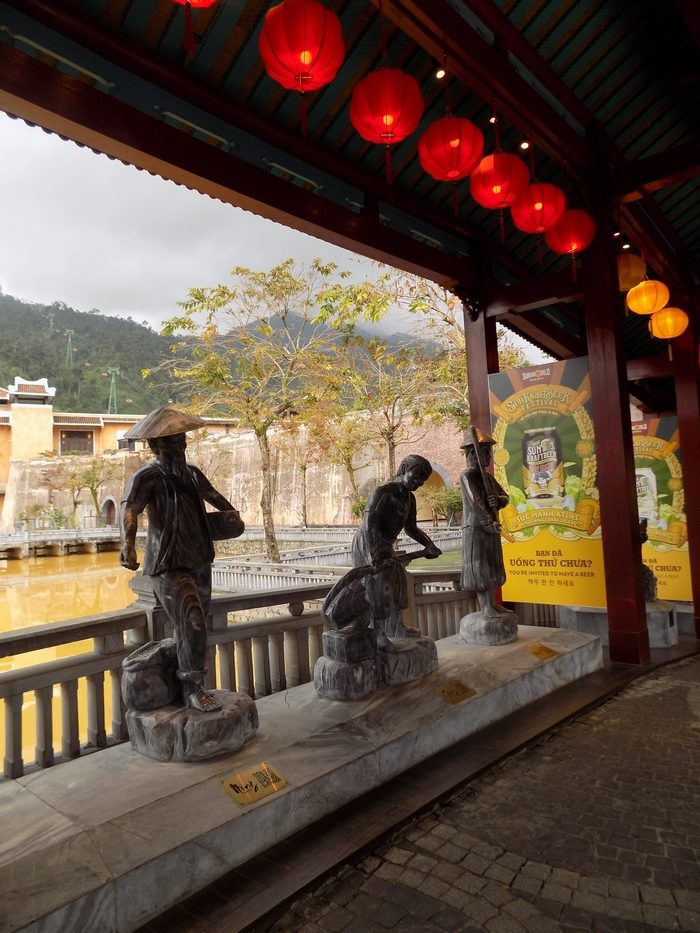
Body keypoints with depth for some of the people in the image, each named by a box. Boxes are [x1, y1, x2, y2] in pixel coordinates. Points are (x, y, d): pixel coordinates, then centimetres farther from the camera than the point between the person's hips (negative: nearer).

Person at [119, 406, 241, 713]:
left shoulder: (191, 473, 9)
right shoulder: (147, 477, -13)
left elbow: (213, 495, 30)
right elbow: (128, 509, -31)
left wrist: (232, 513, 44)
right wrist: (128, 544, -49)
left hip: (199, 562, 7)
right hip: (168, 566, -7)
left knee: (193, 628, 14)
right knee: (193, 625, -18)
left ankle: (186, 684, 34)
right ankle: (192, 690, -2)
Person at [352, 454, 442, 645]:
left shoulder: (409, 498, 5)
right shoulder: (382, 491, -22)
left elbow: (411, 528, 13)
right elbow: (369, 523, -33)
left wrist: (429, 545, -2)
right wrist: (373, 555, -42)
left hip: (385, 545, 9)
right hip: (366, 543, -9)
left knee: (398, 581, 15)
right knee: (379, 585, -14)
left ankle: (395, 626, 30)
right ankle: (377, 633, -6)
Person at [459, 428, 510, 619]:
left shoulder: (488, 476, 15)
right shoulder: (467, 476, -11)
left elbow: (505, 497, 11)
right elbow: (475, 501, -21)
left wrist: (497, 500, -13)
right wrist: (490, 523, -25)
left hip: (491, 527, 9)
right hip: (476, 528, -9)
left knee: (491, 567, 13)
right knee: (479, 568, -6)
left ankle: (492, 603, 22)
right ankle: (485, 608, -3)